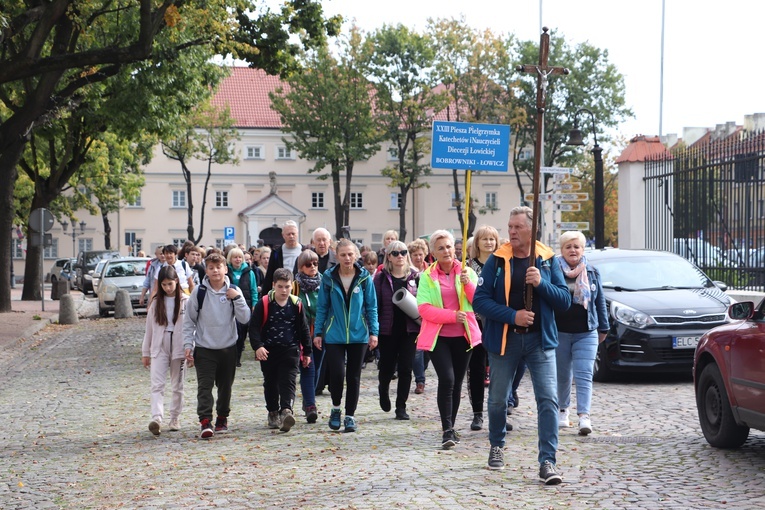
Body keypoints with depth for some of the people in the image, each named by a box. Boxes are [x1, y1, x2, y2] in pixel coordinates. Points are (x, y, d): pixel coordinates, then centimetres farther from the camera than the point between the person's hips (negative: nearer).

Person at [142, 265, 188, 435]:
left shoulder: (186, 302, -1)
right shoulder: (156, 303, 7)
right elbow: (149, 329, 11)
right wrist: (145, 352, 12)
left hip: (179, 348, -1)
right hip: (159, 349, 1)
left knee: (177, 386, 8)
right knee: (157, 385, -13)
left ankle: (175, 418, 20)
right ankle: (157, 418, -24)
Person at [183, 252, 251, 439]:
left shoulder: (233, 291, 1)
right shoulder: (199, 292, -2)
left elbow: (245, 318, -5)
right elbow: (189, 321, 3)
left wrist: (237, 298, -15)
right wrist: (188, 345, -5)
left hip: (228, 348, 2)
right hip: (204, 348, -2)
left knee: (225, 386, 11)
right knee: (205, 387, -11)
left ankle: (222, 419, 25)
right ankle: (205, 421, -14)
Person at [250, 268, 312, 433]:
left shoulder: (296, 304, 0)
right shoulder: (264, 303, -6)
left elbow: (303, 329, 9)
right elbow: (254, 326, -5)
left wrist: (307, 352, 11)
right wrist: (258, 346, -19)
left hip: (290, 351, 0)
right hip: (268, 351, 0)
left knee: (288, 382, -13)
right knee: (270, 383, 12)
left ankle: (286, 411, -26)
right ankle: (273, 413, 27)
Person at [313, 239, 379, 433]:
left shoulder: (364, 277, -1)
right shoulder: (328, 278, -1)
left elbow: (371, 307, 4)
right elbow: (322, 307, 3)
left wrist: (373, 332, -1)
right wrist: (318, 332, 1)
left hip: (358, 335, 1)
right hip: (334, 335, -1)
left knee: (354, 376, 6)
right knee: (337, 373, -11)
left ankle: (350, 416, 16)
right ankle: (336, 408, 15)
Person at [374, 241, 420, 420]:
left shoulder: (415, 276, 5)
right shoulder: (381, 278, 0)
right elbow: (375, 305, -3)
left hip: (409, 330, 1)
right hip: (387, 330, -1)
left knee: (405, 369, -2)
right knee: (387, 367, 7)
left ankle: (401, 406, 8)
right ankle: (384, 390, 40)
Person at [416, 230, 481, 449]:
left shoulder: (467, 272, 6)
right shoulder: (427, 276, 2)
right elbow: (423, 308, -8)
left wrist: (468, 284, -20)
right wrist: (452, 315, -19)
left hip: (463, 336, 2)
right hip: (438, 336, -2)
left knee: (456, 383, 8)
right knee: (447, 379, -17)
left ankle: (450, 428, 21)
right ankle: (447, 430, -14)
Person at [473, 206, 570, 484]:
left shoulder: (547, 260, 1)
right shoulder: (497, 260, -2)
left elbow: (565, 300, 0)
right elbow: (480, 300, -7)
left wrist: (541, 284, -17)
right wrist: (512, 315, -18)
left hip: (539, 339, 0)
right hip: (504, 338, 0)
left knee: (548, 399, -10)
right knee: (498, 399, 12)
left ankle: (547, 461, -8)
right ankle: (497, 446, 37)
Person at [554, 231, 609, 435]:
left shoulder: (593, 272, 8)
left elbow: (600, 301, 13)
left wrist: (603, 327, 14)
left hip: (586, 334, 1)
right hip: (559, 332, -1)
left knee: (584, 375, -9)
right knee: (562, 376, 11)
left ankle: (584, 416, -16)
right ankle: (562, 410, 31)